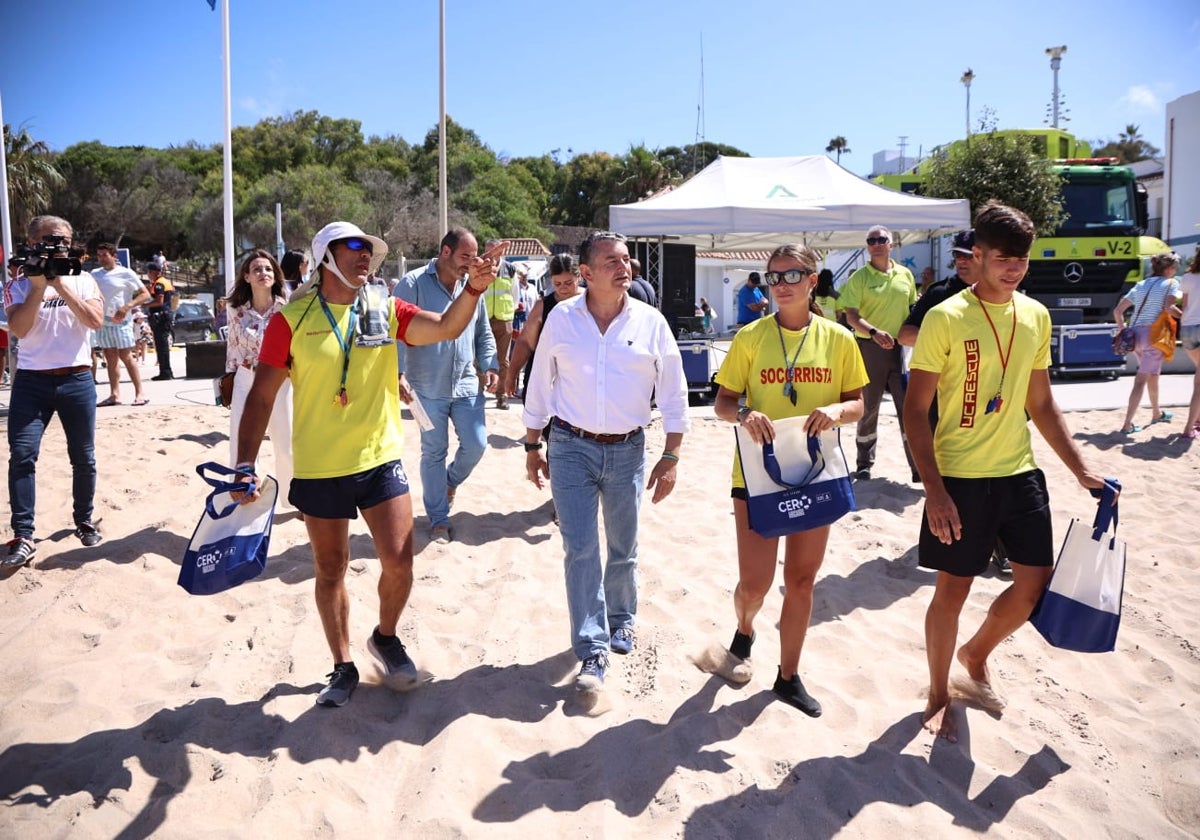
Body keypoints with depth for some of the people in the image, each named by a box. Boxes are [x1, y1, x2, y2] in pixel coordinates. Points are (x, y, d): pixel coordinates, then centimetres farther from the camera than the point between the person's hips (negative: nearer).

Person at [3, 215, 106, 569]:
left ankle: (84, 521, 26)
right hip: (31, 381, -1)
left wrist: (62, 285, -14)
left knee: (83, 457, 7)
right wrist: (38, 286, -16)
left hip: (77, 380, 1)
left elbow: (96, 320, -11)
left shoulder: (83, 280, 6)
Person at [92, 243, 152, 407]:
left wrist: (127, 306, -18)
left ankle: (140, 393, -3)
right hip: (102, 322, 5)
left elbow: (145, 294, -7)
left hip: (120, 322, -5)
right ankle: (114, 394, 8)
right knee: (110, 359, 6)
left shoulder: (125, 273, -4)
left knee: (126, 357, -7)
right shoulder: (94, 275, 12)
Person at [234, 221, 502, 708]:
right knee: (330, 570, 12)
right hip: (319, 470, -1)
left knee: (399, 562, -2)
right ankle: (343, 667, 30)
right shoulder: (292, 320, -6)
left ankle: (386, 637, 28)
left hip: (381, 461, 2)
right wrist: (245, 466, -9)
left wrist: (473, 289, -28)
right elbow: (261, 396, -5)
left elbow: (447, 328, -10)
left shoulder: (385, 311, 1)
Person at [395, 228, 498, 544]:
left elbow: (484, 332, 17)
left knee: (476, 445, 3)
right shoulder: (413, 284, -10)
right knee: (433, 453, 6)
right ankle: (438, 520, 20)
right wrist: (399, 373, -19)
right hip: (428, 388, -4)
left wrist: (489, 366, 5)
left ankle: (451, 481, 36)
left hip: (466, 384, 4)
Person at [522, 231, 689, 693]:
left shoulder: (650, 322, -4)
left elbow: (674, 395, 1)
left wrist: (670, 457, -1)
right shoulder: (561, 319, -3)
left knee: (623, 549, 14)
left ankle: (620, 620, 39)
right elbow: (540, 386, 5)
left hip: (627, 450, 1)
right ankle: (593, 652, 4)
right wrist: (532, 447, 7)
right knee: (580, 551, -3)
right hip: (571, 448, -1)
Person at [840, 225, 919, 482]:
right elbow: (851, 317, -10)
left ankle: (919, 466, 5)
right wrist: (874, 332, -26)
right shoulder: (859, 278, -2)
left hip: (901, 346, 2)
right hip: (870, 347, -2)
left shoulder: (905, 275, 8)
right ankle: (864, 464, 20)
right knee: (868, 407, 8)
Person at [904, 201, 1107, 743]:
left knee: (1036, 583, 9)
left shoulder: (1036, 317, 7)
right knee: (953, 590, 5)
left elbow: (1041, 404, 15)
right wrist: (934, 489, -19)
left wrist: (1081, 469, 10)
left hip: (1020, 473, 6)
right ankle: (939, 696, 26)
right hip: (961, 478, -6)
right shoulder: (946, 318, -12)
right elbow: (916, 411, -12)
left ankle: (975, 656, 36)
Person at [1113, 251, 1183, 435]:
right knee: (1142, 379, -7)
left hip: (1135, 334, 7)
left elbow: (1118, 311, 12)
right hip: (1153, 334, -7)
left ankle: (1157, 413, 41)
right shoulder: (1171, 283, 0)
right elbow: (1169, 307, -18)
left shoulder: (1141, 285, 17)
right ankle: (1127, 424, -14)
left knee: (1152, 375, 25)